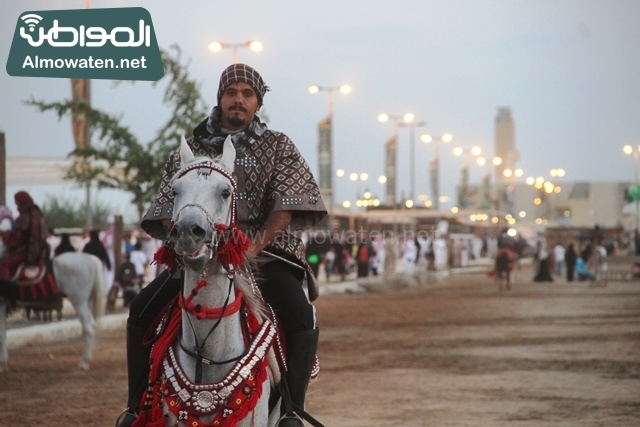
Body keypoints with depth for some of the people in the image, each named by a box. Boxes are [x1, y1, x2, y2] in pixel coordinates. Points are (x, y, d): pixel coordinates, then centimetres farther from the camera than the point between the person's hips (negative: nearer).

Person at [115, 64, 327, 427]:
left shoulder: (278, 147, 7)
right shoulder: (192, 149, 12)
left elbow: (286, 207, -4)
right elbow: (170, 207, 9)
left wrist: (256, 246, -19)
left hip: (266, 252, -2)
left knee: (301, 316, -28)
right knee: (143, 309, -15)